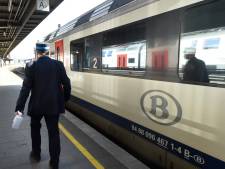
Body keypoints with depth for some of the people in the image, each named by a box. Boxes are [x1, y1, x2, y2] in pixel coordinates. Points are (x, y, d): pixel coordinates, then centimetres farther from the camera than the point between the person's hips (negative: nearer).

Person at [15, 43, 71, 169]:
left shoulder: (31, 66, -8)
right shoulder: (58, 64, -4)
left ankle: (36, 154, 40)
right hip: (54, 104, 1)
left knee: (35, 128, 25)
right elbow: (66, 84, -2)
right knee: (54, 132, 9)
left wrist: (19, 107, -7)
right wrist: (65, 99, 13)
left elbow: (26, 88, -11)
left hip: (37, 105, 0)